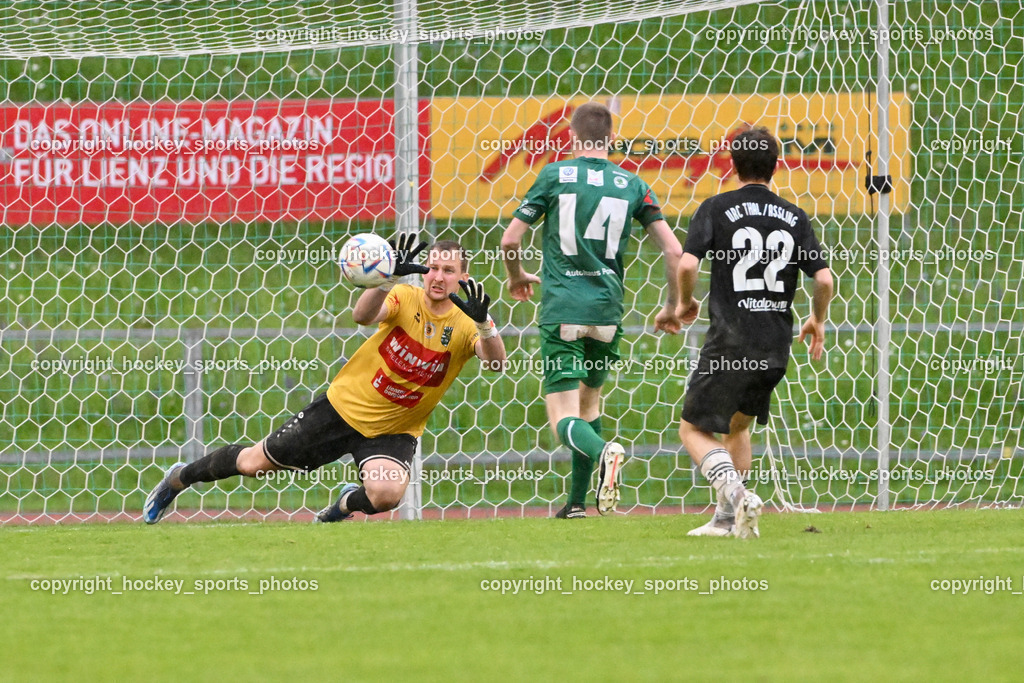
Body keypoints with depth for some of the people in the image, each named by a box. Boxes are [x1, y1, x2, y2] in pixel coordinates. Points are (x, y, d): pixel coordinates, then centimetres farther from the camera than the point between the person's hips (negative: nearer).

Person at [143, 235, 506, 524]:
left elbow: (496, 362, -32)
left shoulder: (463, 325, -14)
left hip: (392, 431, 0)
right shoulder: (405, 298, -13)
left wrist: (483, 323, -50)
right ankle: (180, 478, 36)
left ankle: (348, 503, 8)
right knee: (253, 463, 6)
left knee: (386, 493, -31)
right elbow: (363, 315, -32)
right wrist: (388, 276, -50)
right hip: (344, 405, 0)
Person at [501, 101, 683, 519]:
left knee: (564, 417, -5)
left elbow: (510, 240, 1)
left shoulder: (555, 175, 0)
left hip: (562, 308, -3)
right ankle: (578, 501, 23)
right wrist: (673, 307, 18)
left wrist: (517, 276, 23)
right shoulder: (632, 185, 7)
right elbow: (673, 251, 4)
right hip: (607, 310, 3)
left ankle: (604, 452, -38)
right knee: (589, 395, 24)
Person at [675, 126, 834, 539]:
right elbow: (824, 280, 0)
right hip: (776, 348, 5)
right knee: (737, 423, 25)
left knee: (694, 430, 5)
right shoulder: (795, 217, 7)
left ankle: (736, 492, -20)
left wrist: (685, 303, 6)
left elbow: (687, 264, -14)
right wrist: (818, 322, 19)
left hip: (730, 345, -5)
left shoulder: (717, 208, -3)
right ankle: (728, 518, 21)